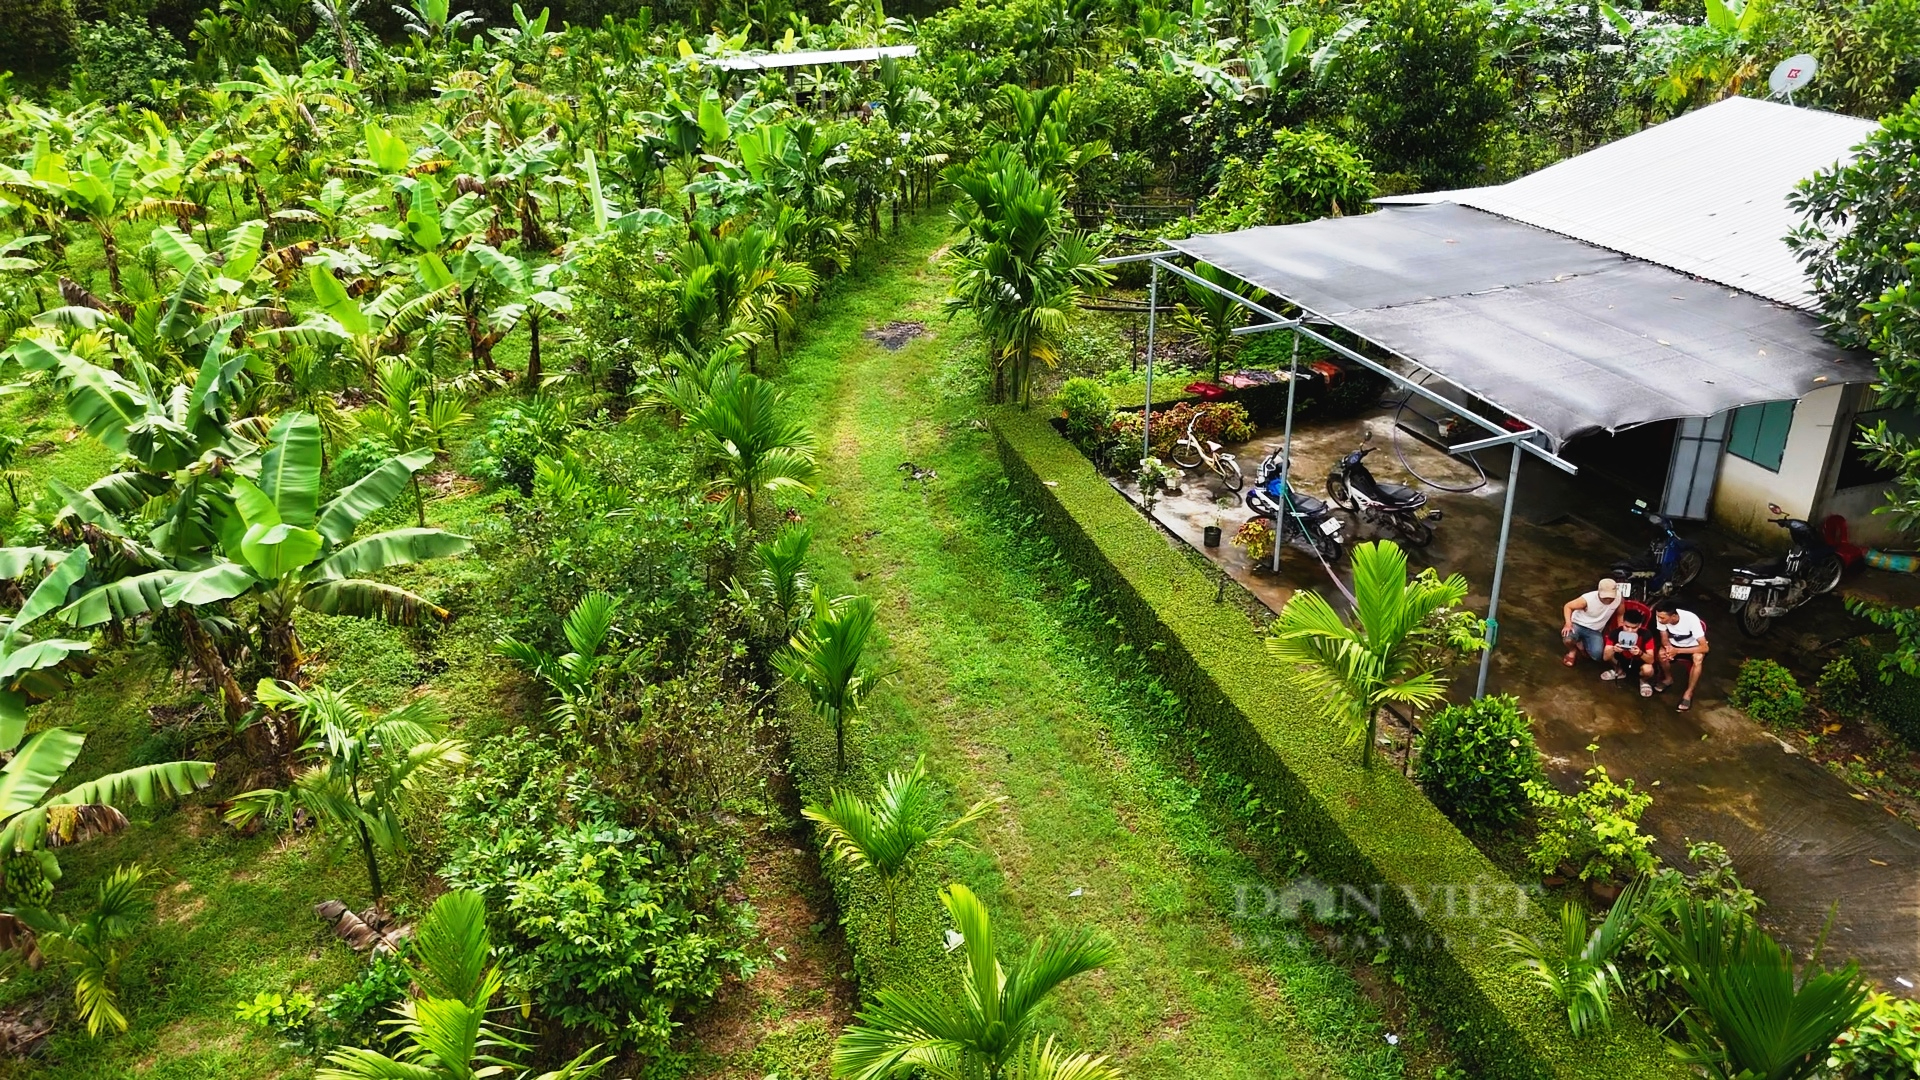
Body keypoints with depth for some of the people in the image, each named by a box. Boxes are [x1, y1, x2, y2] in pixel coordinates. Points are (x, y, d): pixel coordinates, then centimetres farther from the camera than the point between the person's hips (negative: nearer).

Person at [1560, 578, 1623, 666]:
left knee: (1597, 654, -25)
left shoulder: (1619, 597, -18)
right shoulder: (1588, 599, -25)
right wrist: (1568, 624, -28)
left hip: (1595, 631, 3)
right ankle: (1572, 650, 3)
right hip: (1578, 625, -3)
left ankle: (1581, 644, 12)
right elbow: (1568, 606, -13)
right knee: (1568, 638, -37)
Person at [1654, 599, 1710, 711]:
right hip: (1674, 644, 3)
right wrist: (1669, 647, -33)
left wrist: (1677, 650, -39)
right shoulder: (1661, 616, -25)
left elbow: (1704, 647, -33)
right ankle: (1668, 679, 2)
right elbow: (1664, 638, -9)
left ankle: (1688, 693, -18)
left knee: (1698, 658, -35)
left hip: (1692, 646, -3)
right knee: (1662, 653, -28)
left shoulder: (1691, 619, -35)